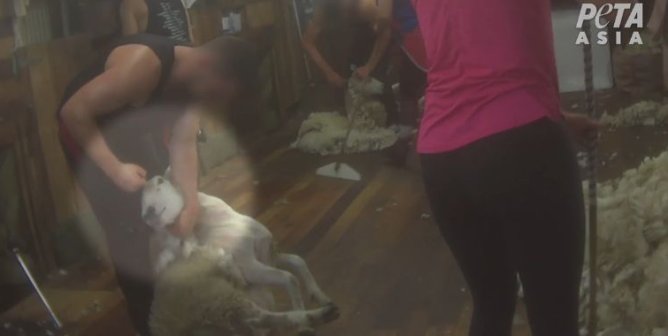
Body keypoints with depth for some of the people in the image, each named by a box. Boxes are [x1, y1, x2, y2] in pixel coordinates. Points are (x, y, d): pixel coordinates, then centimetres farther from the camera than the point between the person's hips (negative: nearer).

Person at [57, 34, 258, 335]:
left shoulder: (192, 82, -12)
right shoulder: (144, 63, -38)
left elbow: (184, 144, -16)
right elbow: (73, 111, -36)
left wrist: (191, 203, -27)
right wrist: (116, 169, -39)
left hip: (126, 130, 8)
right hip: (84, 129, -8)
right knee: (127, 225, -8)